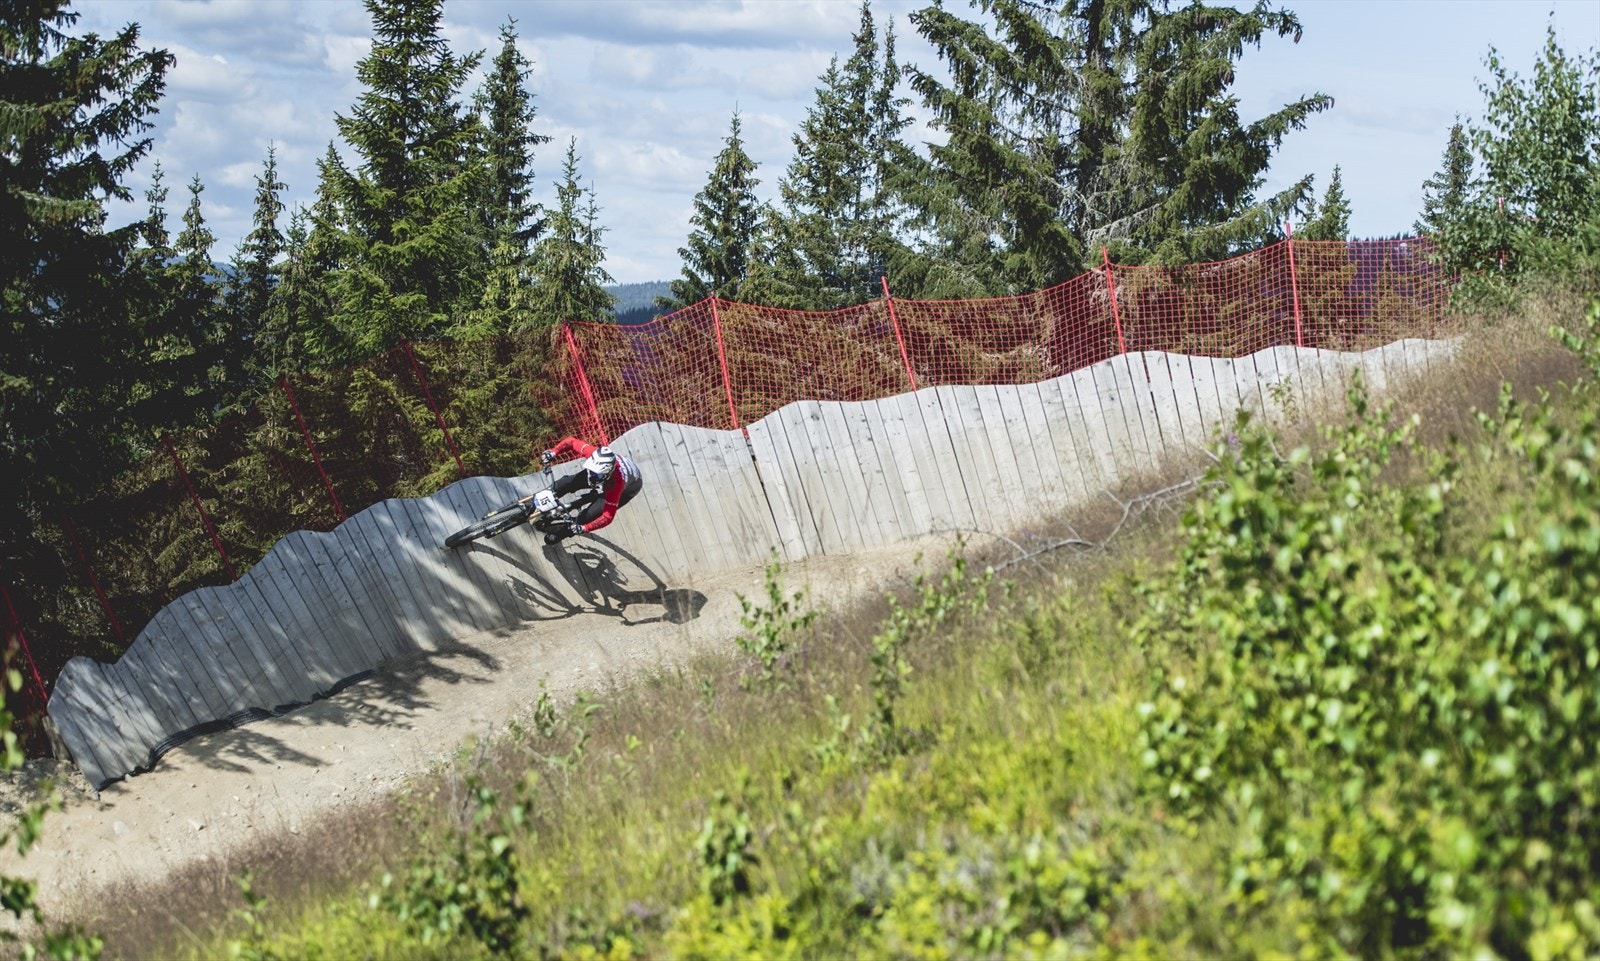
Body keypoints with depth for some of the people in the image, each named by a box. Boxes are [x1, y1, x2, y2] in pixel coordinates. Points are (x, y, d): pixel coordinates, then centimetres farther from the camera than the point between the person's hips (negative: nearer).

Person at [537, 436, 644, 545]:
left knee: (591, 514, -16)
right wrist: (553, 452, -36)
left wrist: (583, 529, -50)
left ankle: (562, 533, 10)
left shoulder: (615, 484, -47)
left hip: (628, 487, -5)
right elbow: (571, 441, -21)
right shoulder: (593, 454, -37)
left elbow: (608, 516, -41)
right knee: (570, 481, -9)